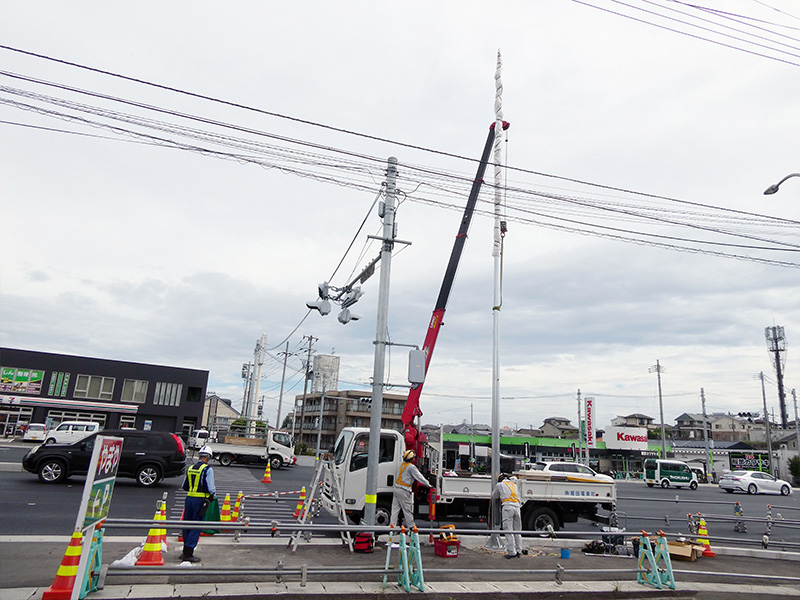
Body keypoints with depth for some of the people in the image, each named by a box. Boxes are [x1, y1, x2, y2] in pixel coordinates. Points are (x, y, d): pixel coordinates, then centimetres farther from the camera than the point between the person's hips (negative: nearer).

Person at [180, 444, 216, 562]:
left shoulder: (190, 468, 9)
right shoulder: (207, 469, -11)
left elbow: (184, 487, 16)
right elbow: (211, 489, -12)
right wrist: (213, 491, 9)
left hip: (189, 498, 6)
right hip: (200, 500, -6)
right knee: (196, 526, 1)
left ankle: (186, 551, 28)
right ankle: (188, 554, 2)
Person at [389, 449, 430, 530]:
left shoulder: (403, 464, 12)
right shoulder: (411, 467, -13)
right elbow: (419, 477, -11)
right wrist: (428, 485, -2)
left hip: (396, 488, 8)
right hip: (404, 491, -7)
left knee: (395, 509, 9)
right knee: (407, 509, 4)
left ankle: (392, 525, 9)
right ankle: (411, 526, 13)